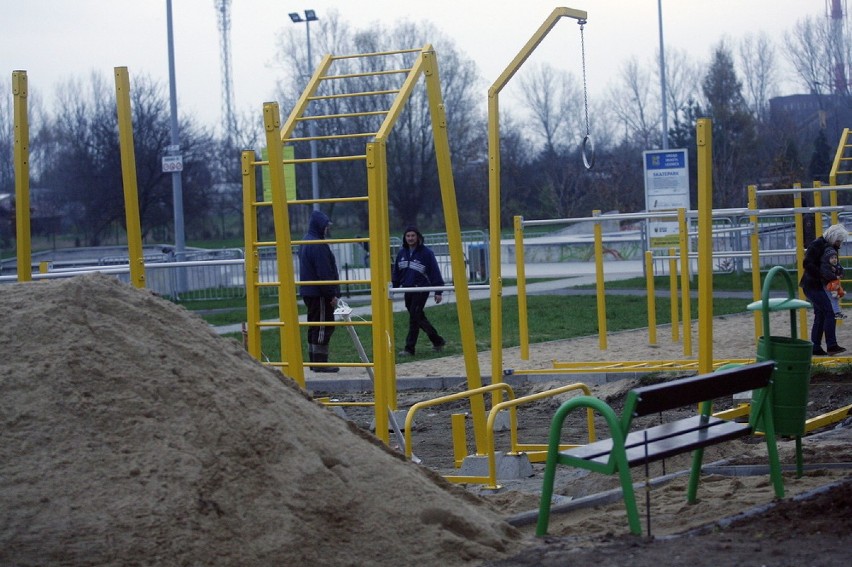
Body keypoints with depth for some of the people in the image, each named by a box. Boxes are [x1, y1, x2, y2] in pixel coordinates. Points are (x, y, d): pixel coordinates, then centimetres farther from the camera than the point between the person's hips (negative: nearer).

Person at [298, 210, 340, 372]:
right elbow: (324, 273, -20)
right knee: (323, 327, -7)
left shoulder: (306, 242, 16)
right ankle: (320, 363, -7)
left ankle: (314, 361, 19)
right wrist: (332, 294, -16)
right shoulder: (318, 245, -18)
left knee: (315, 327, 14)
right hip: (320, 293, -10)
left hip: (309, 292, 10)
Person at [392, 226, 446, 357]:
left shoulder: (426, 252, -8)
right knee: (419, 318, 12)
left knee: (414, 318, -10)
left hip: (421, 289, -6)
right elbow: (396, 272, 14)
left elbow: (435, 272, -8)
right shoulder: (402, 252, 8)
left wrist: (438, 291, -11)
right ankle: (437, 340, 28)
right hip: (407, 290, 6)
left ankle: (410, 348, -7)